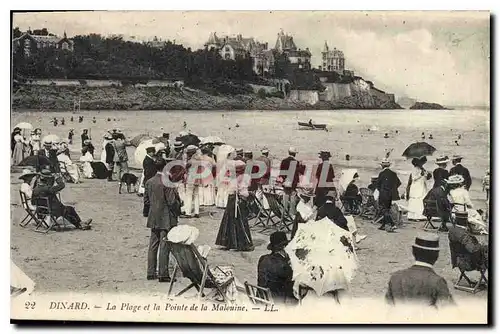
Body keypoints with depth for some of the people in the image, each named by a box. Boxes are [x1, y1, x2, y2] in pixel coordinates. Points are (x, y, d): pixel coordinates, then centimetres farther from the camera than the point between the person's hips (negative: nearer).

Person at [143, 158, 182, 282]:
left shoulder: (149, 182, 4)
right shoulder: (167, 183, -17)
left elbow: (146, 200, 11)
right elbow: (172, 202, -16)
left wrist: (146, 214, 23)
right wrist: (178, 211, 2)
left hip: (154, 219, 7)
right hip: (166, 219, -6)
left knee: (153, 245, 13)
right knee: (164, 246, -2)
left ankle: (151, 272, 17)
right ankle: (163, 274, 0)